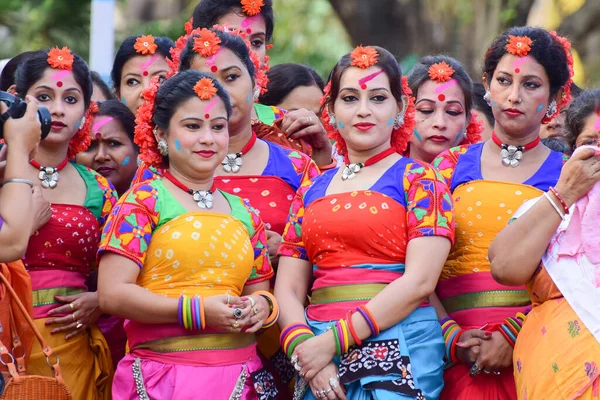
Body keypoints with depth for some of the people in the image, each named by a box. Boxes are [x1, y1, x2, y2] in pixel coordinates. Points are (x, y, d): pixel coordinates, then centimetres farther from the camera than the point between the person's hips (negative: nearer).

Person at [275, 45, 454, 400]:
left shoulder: (419, 180, 2)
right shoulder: (311, 192, 14)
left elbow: (420, 280, -10)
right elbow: (288, 289, 9)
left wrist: (335, 340, -14)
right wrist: (304, 348, -10)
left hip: (398, 347, -4)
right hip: (318, 346, 4)